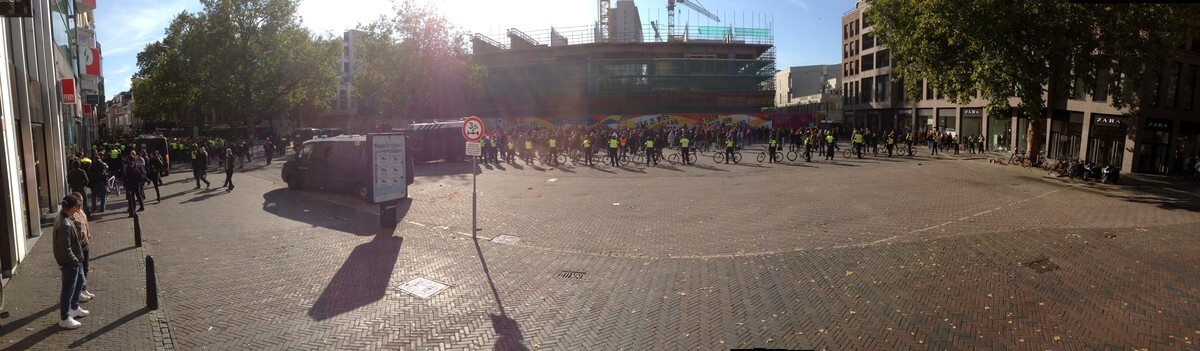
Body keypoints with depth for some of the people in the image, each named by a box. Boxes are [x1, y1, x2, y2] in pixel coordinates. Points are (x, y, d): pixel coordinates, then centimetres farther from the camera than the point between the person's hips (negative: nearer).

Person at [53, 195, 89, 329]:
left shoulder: (65, 217, 1)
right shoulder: (65, 225, -30)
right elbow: (65, 250, -28)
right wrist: (75, 262, -16)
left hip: (75, 259, 10)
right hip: (69, 263, -10)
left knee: (80, 282, 26)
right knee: (68, 290, 5)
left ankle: (74, 308, 44)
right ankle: (64, 319, 20)